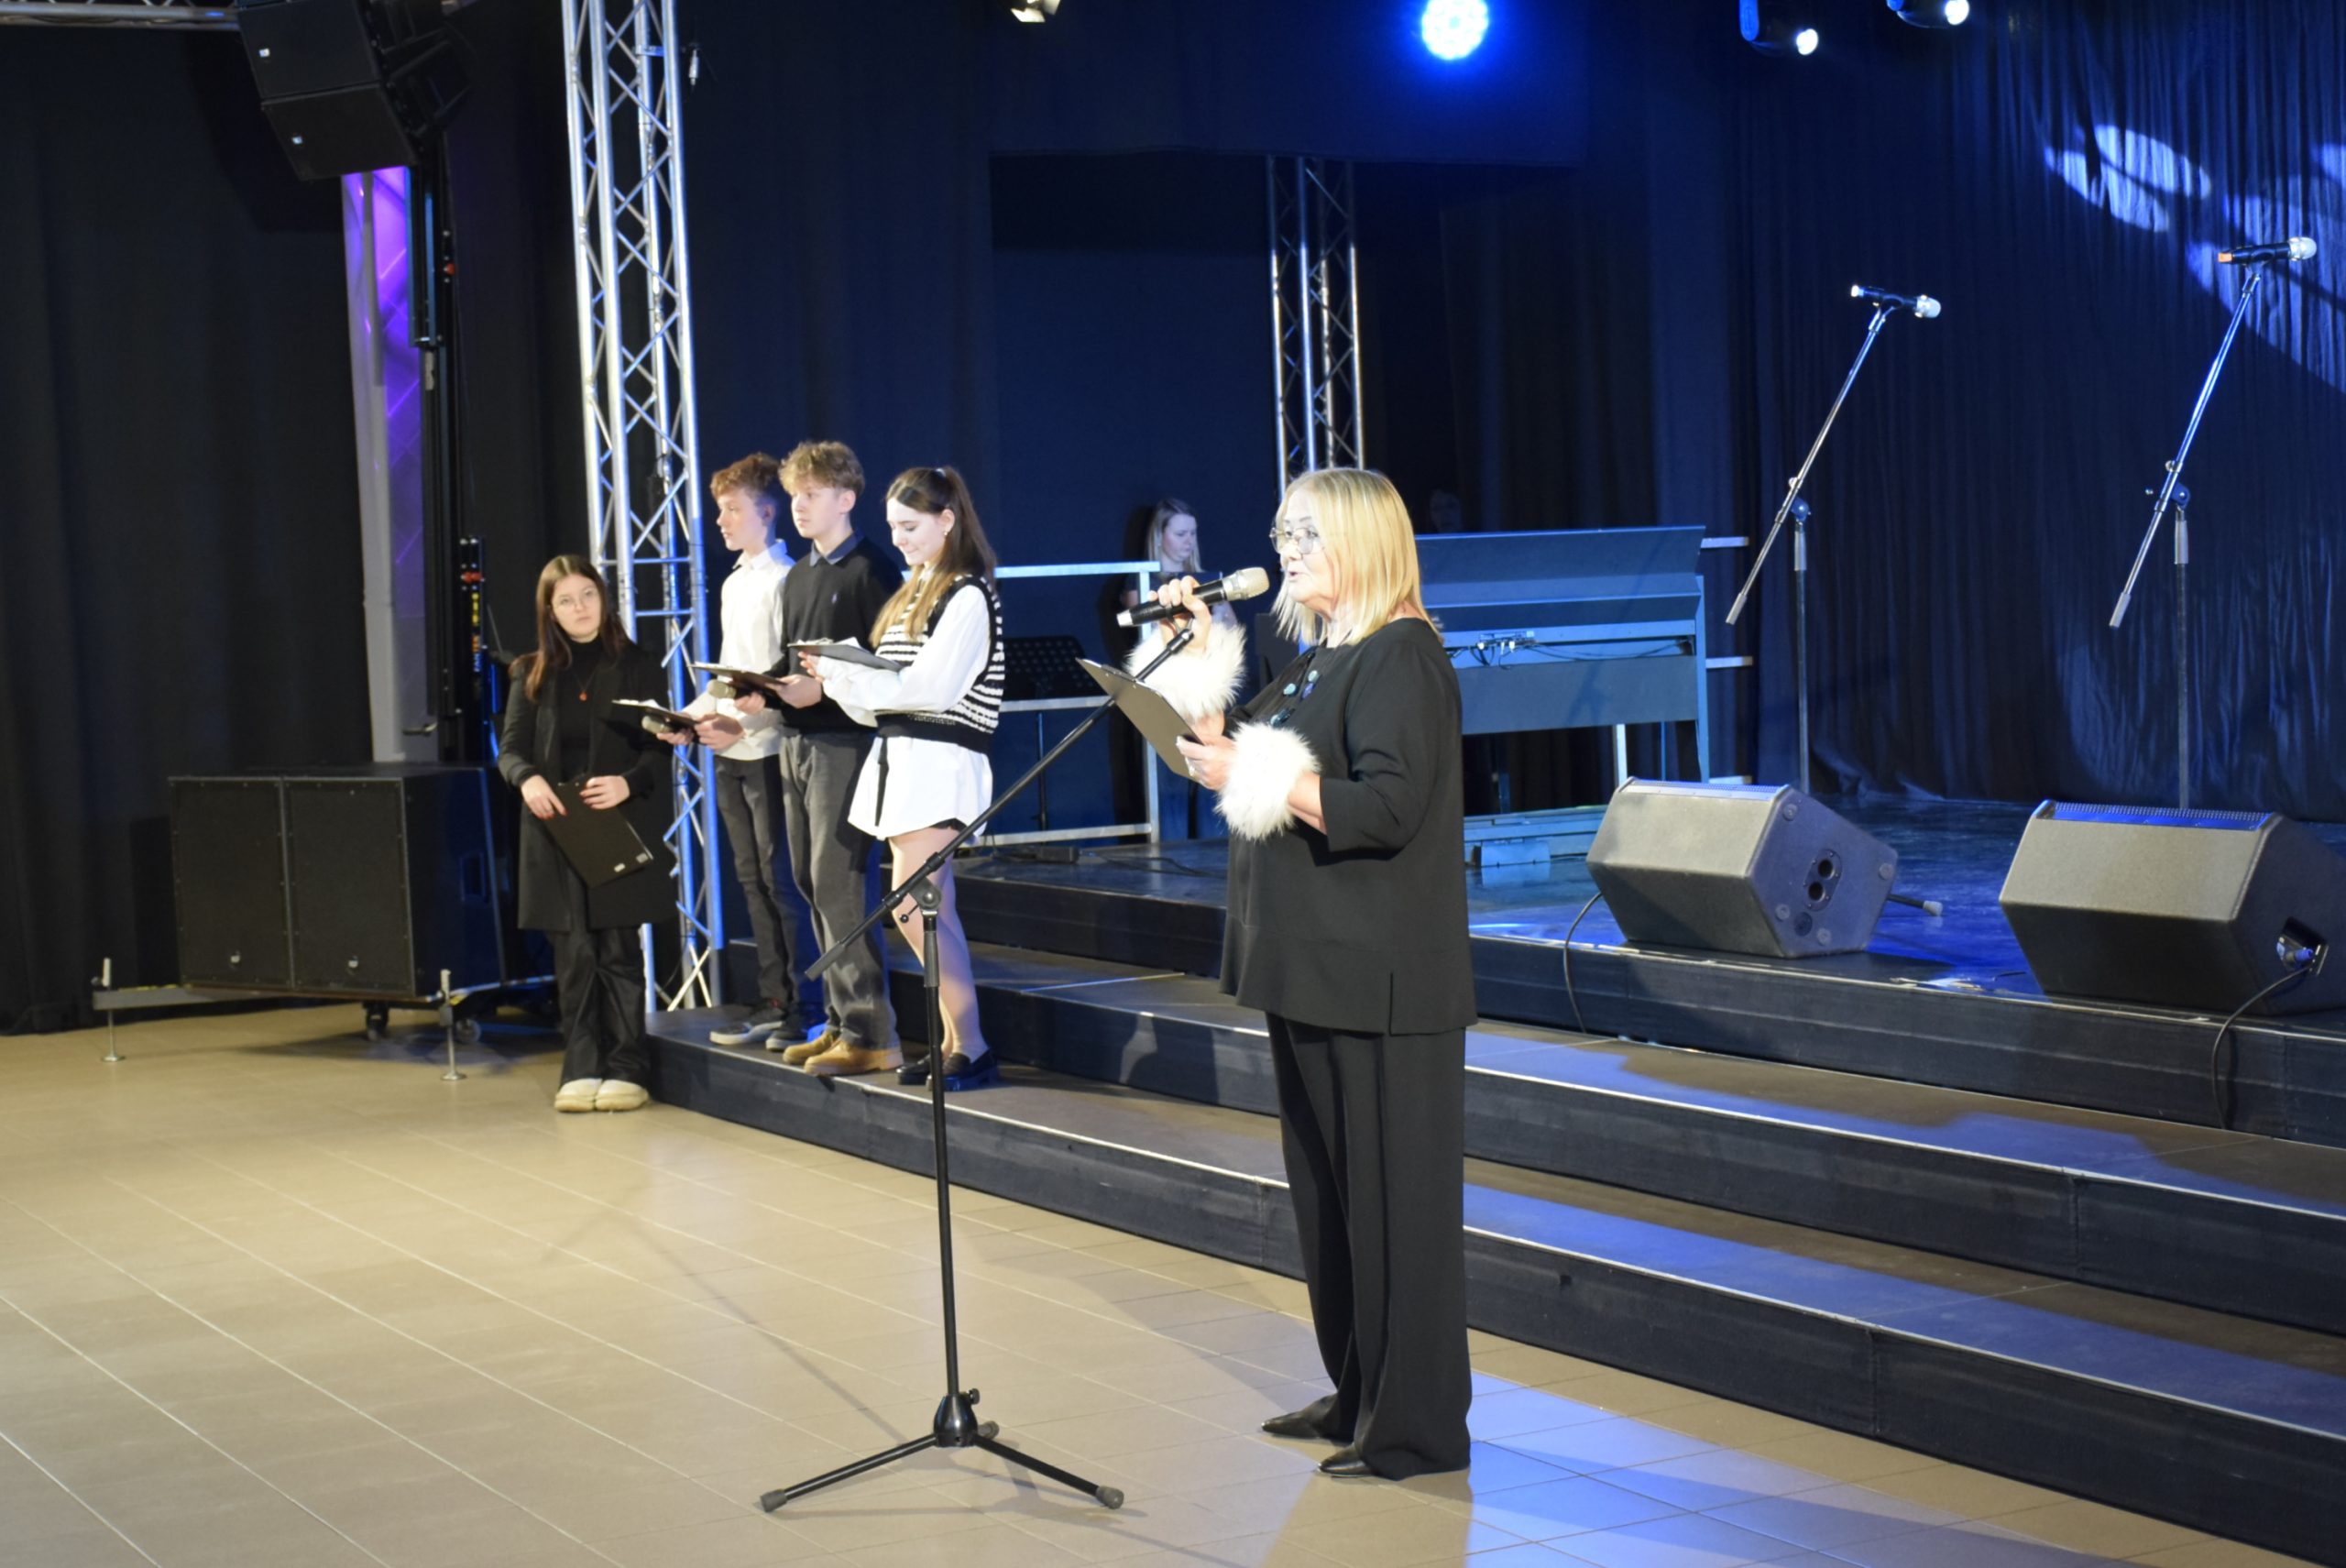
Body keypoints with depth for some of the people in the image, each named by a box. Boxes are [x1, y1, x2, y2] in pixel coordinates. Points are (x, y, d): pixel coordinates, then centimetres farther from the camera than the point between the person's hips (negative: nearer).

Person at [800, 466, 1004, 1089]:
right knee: (933, 910, 8)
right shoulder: (912, 593, 19)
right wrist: (838, 678, -2)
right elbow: (888, 690, 15)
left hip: (940, 762, -9)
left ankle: (970, 1047, -8)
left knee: (912, 907, -12)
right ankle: (953, 1042, 11)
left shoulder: (968, 596, -8)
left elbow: (929, 687, -17)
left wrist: (843, 675, -14)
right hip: (899, 757, 9)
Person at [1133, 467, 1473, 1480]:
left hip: (1382, 981, -9)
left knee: (1393, 1195, -3)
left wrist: (1257, 778, -21)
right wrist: (1199, 658, 11)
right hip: (1311, 968, 10)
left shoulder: (1401, 656, -12)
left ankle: (1417, 1426, 5)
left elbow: (1388, 806, -23)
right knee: (1326, 1188, 15)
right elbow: (1233, 759, 16)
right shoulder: (1317, 656, 16)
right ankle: (1357, 1393, 26)